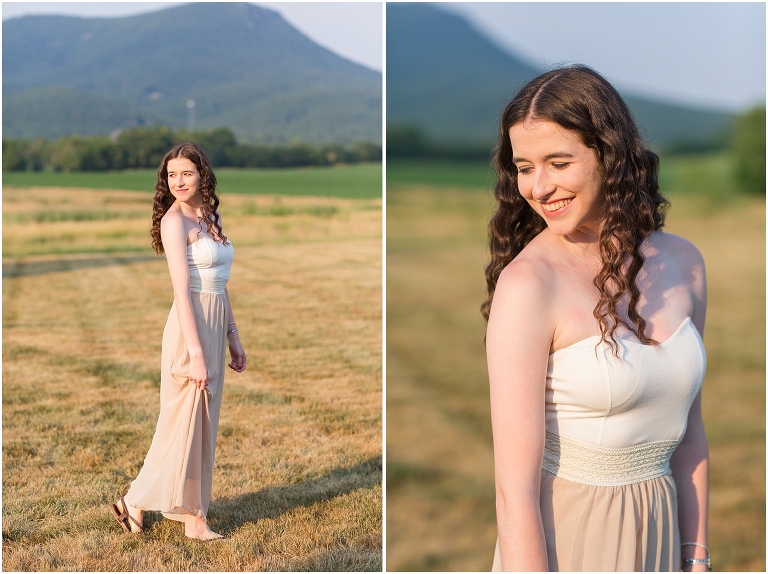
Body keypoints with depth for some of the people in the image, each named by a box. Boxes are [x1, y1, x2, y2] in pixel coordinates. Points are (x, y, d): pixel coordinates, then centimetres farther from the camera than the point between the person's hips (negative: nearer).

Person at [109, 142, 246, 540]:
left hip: (215, 324, 8)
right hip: (191, 326, -8)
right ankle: (134, 503, 16)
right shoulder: (174, 220, -12)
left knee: (203, 422, 11)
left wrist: (232, 337, 15)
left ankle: (192, 516, 20)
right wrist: (195, 351, -21)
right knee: (183, 422, 0)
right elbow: (181, 291, -18)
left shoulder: (209, 217, 12)